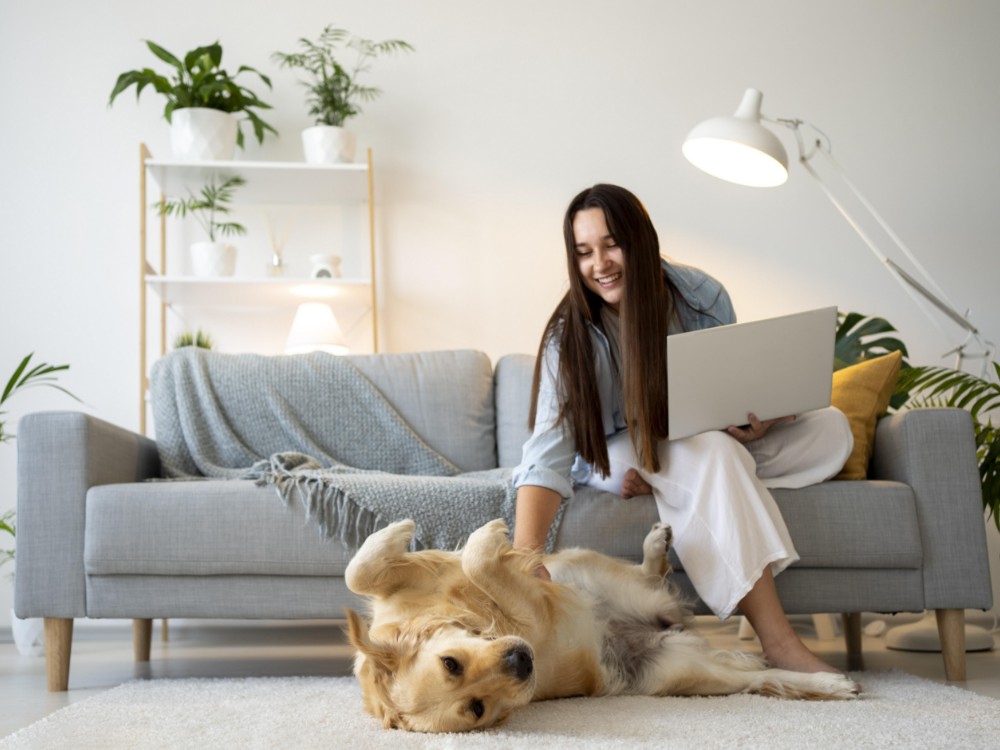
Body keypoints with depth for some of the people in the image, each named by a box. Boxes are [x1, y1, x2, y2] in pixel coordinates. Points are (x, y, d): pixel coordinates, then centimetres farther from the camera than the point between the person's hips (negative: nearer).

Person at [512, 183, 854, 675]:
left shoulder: (701, 296, -14)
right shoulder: (571, 337, -22)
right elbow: (549, 451, -33)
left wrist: (755, 422, -25)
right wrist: (525, 548, -50)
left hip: (715, 445, 5)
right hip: (617, 456, -4)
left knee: (831, 430, -14)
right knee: (713, 454, -36)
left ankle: (658, 483, -22)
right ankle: (778, 644, -36)